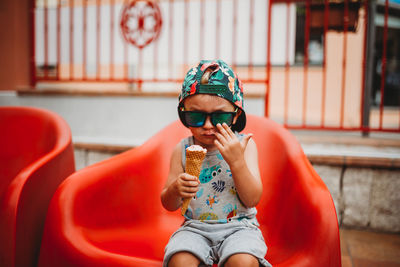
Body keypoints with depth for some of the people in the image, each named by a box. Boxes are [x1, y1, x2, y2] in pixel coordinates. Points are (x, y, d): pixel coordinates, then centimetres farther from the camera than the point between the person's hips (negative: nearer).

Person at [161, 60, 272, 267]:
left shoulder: (244, 145, -5)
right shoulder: (183, 150, -1)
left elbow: (252, 199, -12)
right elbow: (169, 205, 4)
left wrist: (237, 161, -24)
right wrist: (175, 190, -20)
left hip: (238, 226, -1)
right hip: (195, 226, 1)